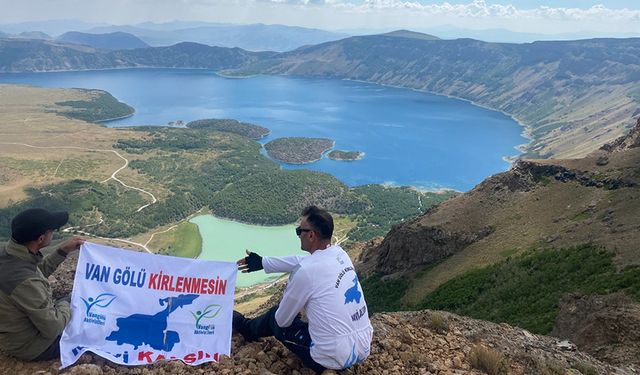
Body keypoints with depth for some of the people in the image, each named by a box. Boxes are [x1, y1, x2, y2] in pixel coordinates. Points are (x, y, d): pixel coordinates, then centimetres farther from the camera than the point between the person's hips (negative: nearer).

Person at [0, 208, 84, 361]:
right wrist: (65, 306, -10)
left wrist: (62, 251, 1)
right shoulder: (26, 282, -40)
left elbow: (38, 271, 9)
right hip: (31, 346, -8)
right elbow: (53, 329, -28)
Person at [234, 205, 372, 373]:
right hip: (363, 348, 6)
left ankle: (246, 327, 45)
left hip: (334, 358, -6)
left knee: (275, 318, 17)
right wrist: (263, 262, 29)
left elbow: (282, 320, -5)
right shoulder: (339, 253, 0)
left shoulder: (305, 271, -21)